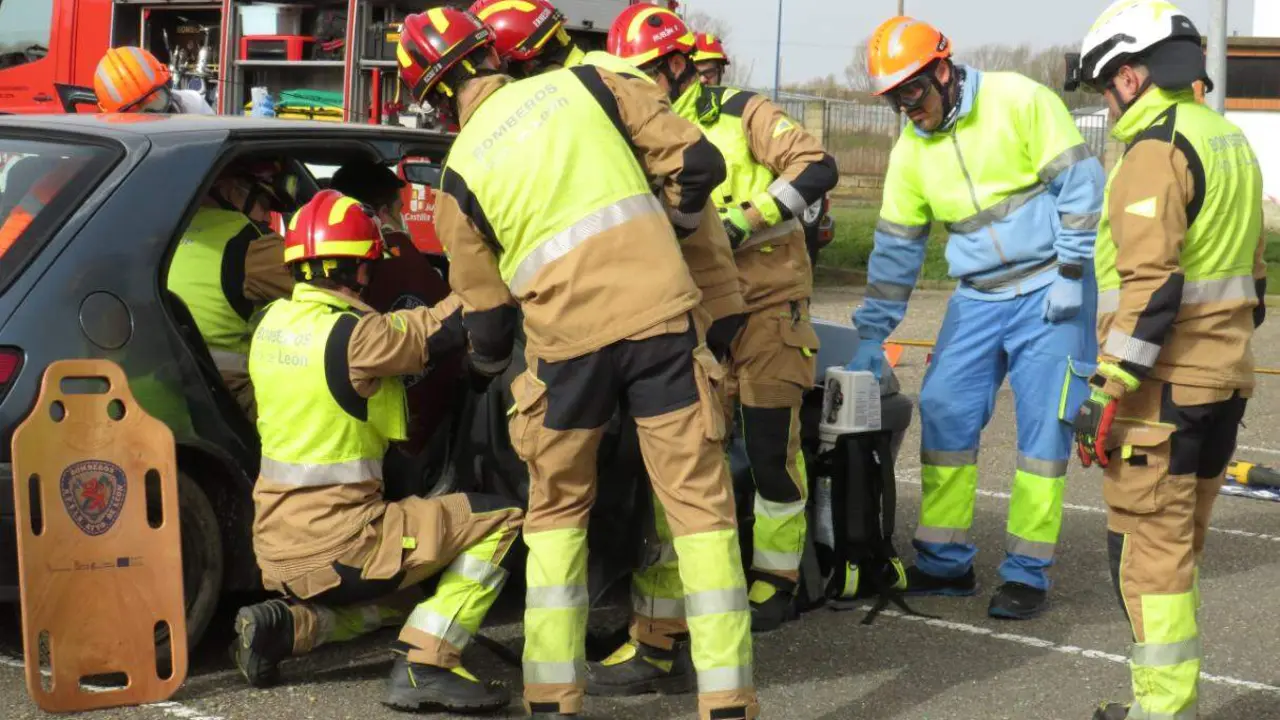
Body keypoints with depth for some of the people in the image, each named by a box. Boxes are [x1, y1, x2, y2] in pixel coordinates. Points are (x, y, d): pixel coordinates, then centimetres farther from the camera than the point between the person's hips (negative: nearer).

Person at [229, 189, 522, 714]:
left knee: (402, 599, 33)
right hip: (335, 544, -8)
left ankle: (288, 624, 10)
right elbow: (444, 326, -9)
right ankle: (424, 666, -11)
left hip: (276, 546, 9)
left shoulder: (275, 322, 5)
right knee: (499, 520, -2)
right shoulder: (352, 335, -19)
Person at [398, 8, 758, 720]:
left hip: (569, 343, 0)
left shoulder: (461, 174, 7)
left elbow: (486, 312, 15)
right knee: (700, 501, 4)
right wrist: (673, 227, 24)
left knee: (557, 512, 19)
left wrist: (488, 365, 37)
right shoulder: (586, 84, 8)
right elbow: (698, 162, 5)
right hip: (660, 315, 0)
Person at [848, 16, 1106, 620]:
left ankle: (1027, 573, 3)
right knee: (944, 412, 0)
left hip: (1049, 292, -5)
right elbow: (896, 246, 9)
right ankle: (944, 564, 10)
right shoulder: (910, 151, 4)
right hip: (978, 298, 5)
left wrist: (1070, 275, -13)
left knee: (1043, 427, -5)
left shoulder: (1020, 101, -12)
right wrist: (872, 335, 8)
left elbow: (1080, 185, -11)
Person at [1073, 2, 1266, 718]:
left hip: (1165, 385, -10)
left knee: (1149, 546, -4)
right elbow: (1251, 272, 21)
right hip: (1224, 379, 10)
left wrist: (1109, 391, -22)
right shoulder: (1231, 140, 15)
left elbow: (1151, 283, -23)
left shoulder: (1157, 149, -15)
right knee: (1180, 543, 16)